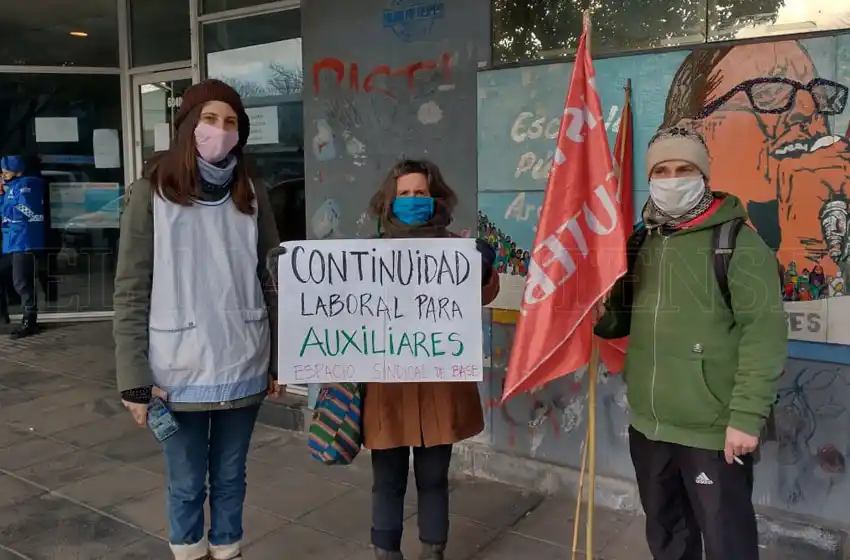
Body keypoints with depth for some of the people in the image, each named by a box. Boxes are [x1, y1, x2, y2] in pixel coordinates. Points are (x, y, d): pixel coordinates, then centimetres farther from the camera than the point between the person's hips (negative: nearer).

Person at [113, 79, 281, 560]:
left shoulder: (252, 195, 4)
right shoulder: (153, 192, -5)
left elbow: (270, 283, 7)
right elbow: (132, 292, -5)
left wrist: (279, 361, 6)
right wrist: (134, 378, -8)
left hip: (243, 369, 2)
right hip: (179, 370, -2)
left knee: (230, 478, 17)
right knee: (187, 484, 13)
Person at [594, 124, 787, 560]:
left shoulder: (737, 241, -9)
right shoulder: (641, 243, 10)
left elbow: (764, 330, -15)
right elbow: (622, 318, 16)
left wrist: (747, 415, -20)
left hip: (714, 430, -6)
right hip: (647, 426, 6)